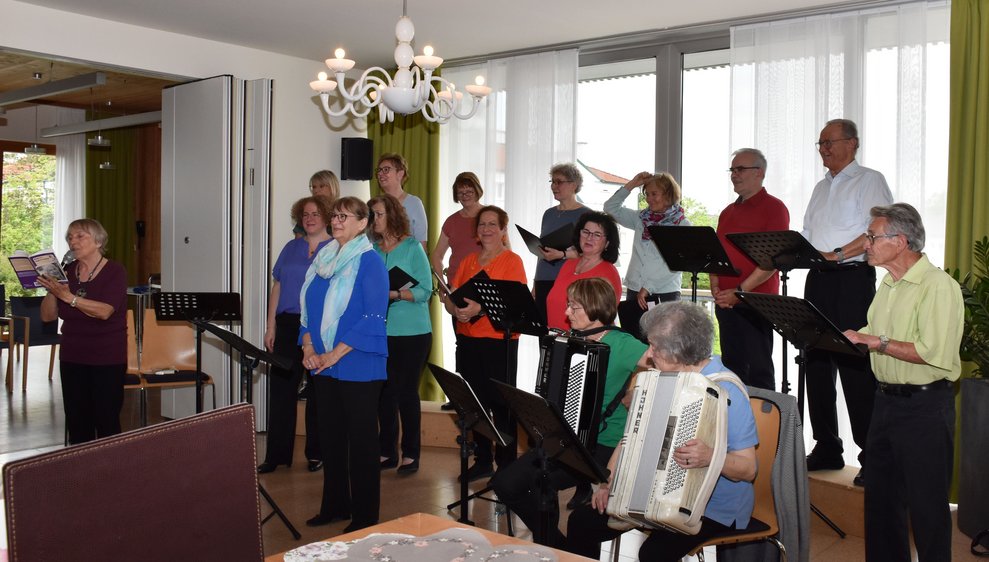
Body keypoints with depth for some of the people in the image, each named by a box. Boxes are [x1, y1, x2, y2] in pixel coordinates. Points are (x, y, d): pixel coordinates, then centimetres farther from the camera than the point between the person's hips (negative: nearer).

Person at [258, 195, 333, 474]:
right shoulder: (291, 248, 14)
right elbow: (277, 287, 13)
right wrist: (271, 326, 7)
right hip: (288, 326, 4)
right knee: (281, 388, 2)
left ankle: (316, 453, 15)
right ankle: (276, 454, 10)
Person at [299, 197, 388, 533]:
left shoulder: (369, 261, -9)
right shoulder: (323, 259, 12)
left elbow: (373, 319, -16)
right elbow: (309, 309, 15)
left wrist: (333, 355, -18)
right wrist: (308, 348, -1)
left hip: (358, 366, -7)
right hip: (323, 366, 7)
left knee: (361, 439, 2)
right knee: (329, 436, 14)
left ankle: (365, 515, 13)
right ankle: (335, 506, 28)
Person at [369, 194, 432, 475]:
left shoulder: (413, 248, -4)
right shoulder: (371, 249, 7)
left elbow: (425, 290, -10)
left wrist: (395, 294, -22)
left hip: (412, 333, -4)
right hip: (380, 331, 4)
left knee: (407, 392, 2)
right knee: (384, 392, 8)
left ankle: (410, 455, 13)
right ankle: (387, 452, 19)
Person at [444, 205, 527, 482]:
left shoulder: (512, 260, -3)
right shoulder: (469, 261, 14)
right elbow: (450, 298, 10)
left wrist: (480, 308, -26)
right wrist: (457, 310, -13)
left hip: (499, 341, -5)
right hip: (468, 340, 5)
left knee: (500, 405, -1)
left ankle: (506, 465, 9)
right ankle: (483, 461, 22)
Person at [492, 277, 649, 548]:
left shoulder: (620, 344, -12)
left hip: (604, 447, -7)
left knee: (539, 482, -25)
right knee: (505, 483, -5)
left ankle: (554, 546, 4)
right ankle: (550, 539, 16)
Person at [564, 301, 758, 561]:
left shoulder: (727, 391, -18)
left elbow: (748, 468, -18)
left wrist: (710, 457, -37)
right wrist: (608, 480, -1)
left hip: (715, 508, -7)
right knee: (582, 520, -1)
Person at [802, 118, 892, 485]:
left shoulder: (869, 180, 0)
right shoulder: (821, 188, 23)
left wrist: (837, 255, -19)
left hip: (852, 279, -8)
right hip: (818, 280, 8)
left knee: (855, 366, -10)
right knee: (816, 363, 7)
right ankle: (826, 449, 17)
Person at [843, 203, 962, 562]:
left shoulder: (938, 286, -15)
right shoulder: (888, 284, 14)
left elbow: (934, 352, -24)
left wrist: (878, 342, -20)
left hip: (925, 407, -8)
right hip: (886, 401, 9)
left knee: (927, 505, 2)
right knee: (880, 497, 15)